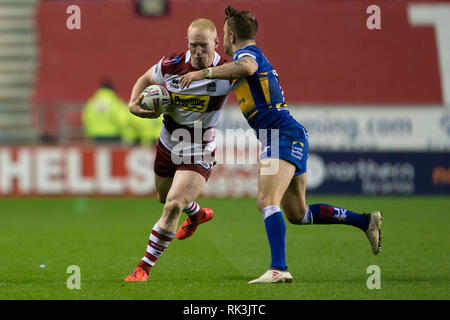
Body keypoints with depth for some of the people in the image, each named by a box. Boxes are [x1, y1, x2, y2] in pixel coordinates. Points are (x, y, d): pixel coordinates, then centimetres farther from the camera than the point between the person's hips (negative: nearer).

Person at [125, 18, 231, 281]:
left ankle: (144, 267, -10)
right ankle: (197, 215, 61)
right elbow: (146, 79, 7)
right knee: (166, 199, 26)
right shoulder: (172, 65, -13)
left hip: (199, 154, -4)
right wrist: (134, 104, -10)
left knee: (173, 205, -20)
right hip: (168, 147, 4)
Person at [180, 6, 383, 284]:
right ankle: (366, 221, 21)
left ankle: (279, 269, -34)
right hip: (292, 137, 10)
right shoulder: (253, 56, 24)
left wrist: (203, 73, -27)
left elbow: (247, 66, -33)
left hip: (284, 135, -10)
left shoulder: (246, 52, -7)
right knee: (297, 214, 15)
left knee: (267, 201, -23)